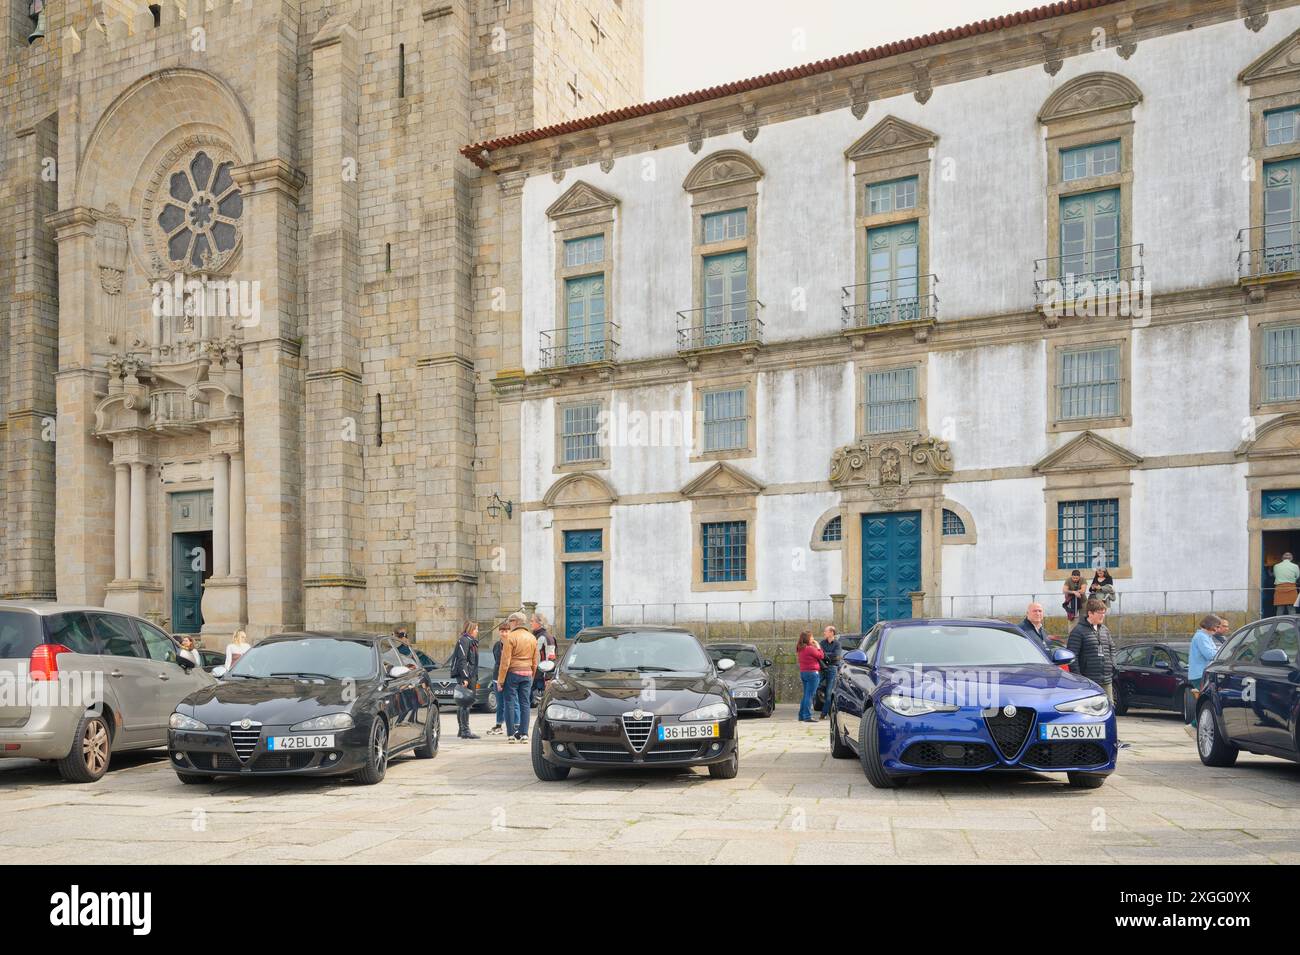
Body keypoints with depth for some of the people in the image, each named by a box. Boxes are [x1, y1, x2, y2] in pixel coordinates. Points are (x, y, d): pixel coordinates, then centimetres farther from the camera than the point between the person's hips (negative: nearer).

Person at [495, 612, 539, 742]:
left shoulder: (511, 637, -8)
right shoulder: (532, 638, 11)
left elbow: (505, 661, -11)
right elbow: (535, 662, 13)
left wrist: (500, 679, -7)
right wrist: (532, 677, 19)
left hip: (513, 673, -5)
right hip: (527, 673, 5)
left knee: (510, 702, 1)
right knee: (524, 703, 6)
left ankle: (511, 734, 0)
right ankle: (524, 734, 4)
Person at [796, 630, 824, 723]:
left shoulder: (800, 649, 10)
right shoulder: (810, 648, -16)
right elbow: (821, 656, -7)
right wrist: (818, 647, 4)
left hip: (803, 673, 9)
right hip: (812, 673, -9)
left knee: (805, 695, 15)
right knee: (809, 695, -7)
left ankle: (801, 715, 18)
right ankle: (807, 716, -8)